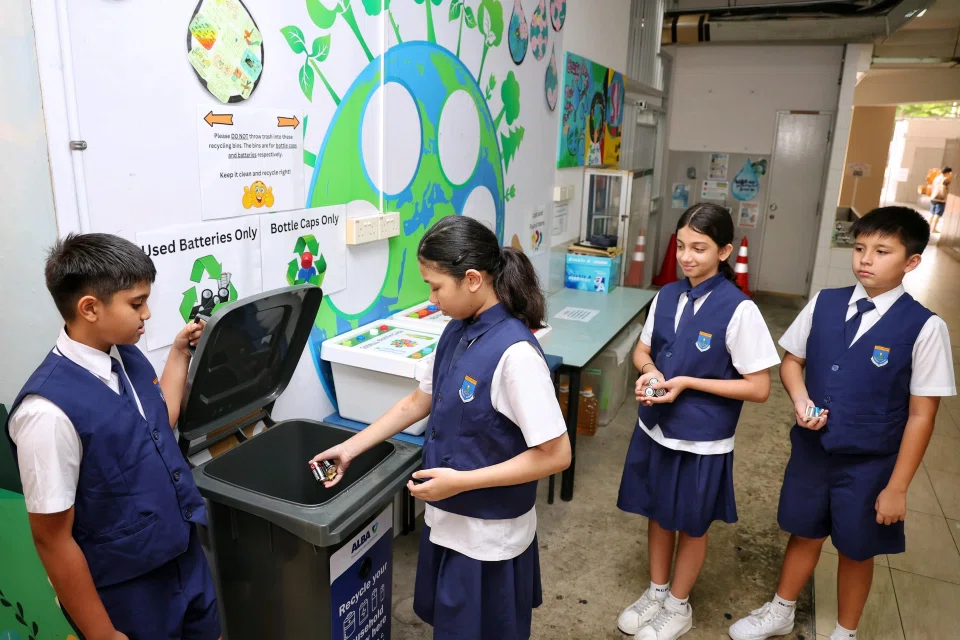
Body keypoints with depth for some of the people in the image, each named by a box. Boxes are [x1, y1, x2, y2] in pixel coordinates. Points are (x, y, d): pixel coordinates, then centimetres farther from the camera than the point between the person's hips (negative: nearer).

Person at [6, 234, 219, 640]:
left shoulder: (127, 357, -5)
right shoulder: (50, 409, -27)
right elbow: (52, 539, -19)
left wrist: (180, 354, 7)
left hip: (186, 556, 7)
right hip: (126, 593, -7)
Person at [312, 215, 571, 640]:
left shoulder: (514, 352, -28)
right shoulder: (457, 332, -2)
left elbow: (555, 455, -25)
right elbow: (419, 401, 11)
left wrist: (460, 481, -24)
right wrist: (351, 448, 10)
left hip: (488, 535, -7)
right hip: (447, 519, 8)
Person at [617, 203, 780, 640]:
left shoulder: (738, 309, -19)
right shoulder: (667, 296, -3)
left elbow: (759, 388, -16)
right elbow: (643, 349, 10)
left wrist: (687, 382, -22)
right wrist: (649, 371, -13)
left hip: (701, 440, -5)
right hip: (655, 429, 5)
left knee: (691, 525, 16)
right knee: (658, 514, 21)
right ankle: (656, 591, 45)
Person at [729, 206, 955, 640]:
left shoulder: (924, 328, -17)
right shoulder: (824, 304, -6)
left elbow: (921, 415, -12)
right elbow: (792, 360, 7)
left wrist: (897, 486, -9)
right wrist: (800, 398, -14)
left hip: (870, 464, -3)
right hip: (811, 449, 3)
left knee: (856, 551, 17)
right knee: (804, 535, 21)